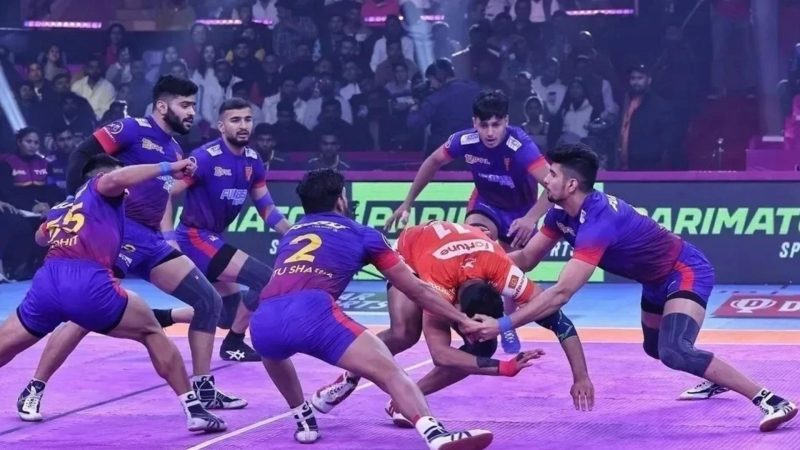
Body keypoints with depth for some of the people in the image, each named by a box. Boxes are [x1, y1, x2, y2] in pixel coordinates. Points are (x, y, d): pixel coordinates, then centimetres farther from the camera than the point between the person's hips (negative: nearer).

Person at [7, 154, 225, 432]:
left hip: (46, 282, 4)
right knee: (151, 333, 15)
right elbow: (115, 179, -5)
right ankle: (193, 408, 11)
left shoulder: (59, 210, 34)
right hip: (88, 284, -4)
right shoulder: (99, 189, 19)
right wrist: (168, 168, -3)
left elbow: (41, 237, 52)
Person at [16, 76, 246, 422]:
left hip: (151, 240, 8)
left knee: (209, 301, 3)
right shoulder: (134, 129, -6)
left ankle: (203, 389, 8)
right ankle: (33, 390, -2)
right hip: (119, 233, -8)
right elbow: (82, 156, -12)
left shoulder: (174, 150, 18)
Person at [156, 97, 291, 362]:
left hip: (211, 239, 9)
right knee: (266, 280, -16)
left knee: (230, 313, 14)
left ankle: (158, 317, 23)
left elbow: (266, 208, 12)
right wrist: (169, 239, -25)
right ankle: (233, 344, -1)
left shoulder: (253, 161, 4)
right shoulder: (206, 158, -19)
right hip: (195, 238, -9)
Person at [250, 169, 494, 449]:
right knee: (390, 373, -9)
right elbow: (417, 290, 29)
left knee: (273, 349, 41)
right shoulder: (361, 234, 23)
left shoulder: (290, 234, 35)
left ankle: (304, 420, 34)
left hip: (262, 322, 5)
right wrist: (462, 319, 40)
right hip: (311, 314, -5)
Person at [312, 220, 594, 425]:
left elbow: (557, 318, -35)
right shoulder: (439, 282, -46)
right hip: (410, 251, -3)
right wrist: (506, 368, -57)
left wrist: (581, 377, -39)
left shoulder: (502, 271, -41)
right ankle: (349, 379, -2)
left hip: (467, 255, 3)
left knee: (483, 348, -19)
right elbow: (439, 352, -48)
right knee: (404, 334, -30)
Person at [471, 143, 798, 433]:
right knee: (655, 347, 27)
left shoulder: (597, 222, -35)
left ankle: (770, 400, -26)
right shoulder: (562, 214, -7)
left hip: (686, 273, -10)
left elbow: (561, 293, -40)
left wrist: (503, 325, -40)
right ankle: (717, 380, 54)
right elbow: (526, 259, 3)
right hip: (658, 278, 10)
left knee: (674, 352, -30)